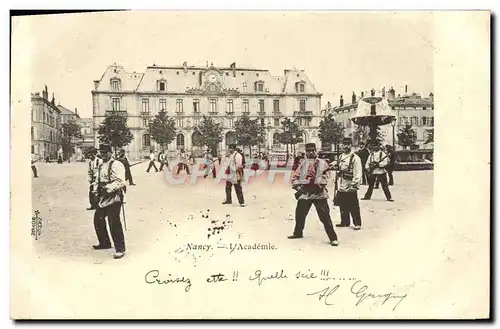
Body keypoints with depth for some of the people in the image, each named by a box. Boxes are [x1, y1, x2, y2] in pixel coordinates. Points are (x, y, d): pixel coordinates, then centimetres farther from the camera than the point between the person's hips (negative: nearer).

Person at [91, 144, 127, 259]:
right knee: (98, 218, 16)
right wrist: (96, 190, 7)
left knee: (114, 223, -12)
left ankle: (120, 249, -4)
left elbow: (120, 182, -20)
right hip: (103, 197, 9)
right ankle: (104, 243, 34)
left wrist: (108, 188, -27)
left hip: (114, 197, -9)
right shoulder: (101, 166, 17)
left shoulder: (116, 165, -10)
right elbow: (98, 180, 24)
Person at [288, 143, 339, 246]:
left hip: (319, 192, -4)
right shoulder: (303, 164, 12)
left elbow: (325, 176, -9)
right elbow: (295, 176, 13)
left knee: (325, 216, -10)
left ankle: (333, 238, -4)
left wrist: (319, 184, -24)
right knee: (299, 214, 15)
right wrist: (297, 186, -1)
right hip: (305, 192, 4)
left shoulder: (322, 163, 2)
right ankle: (298, 233, 37)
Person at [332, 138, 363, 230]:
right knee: (343, 206, 15)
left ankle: (357, 224, 7)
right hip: (341, 186, 7)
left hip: (350, 187, -7)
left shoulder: (355, 157, -11)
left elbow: (358, 173, -16)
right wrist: (336, 165, 7)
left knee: (353, 207, -2)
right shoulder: (340, 156, 13)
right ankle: (345, 222, 28)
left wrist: (354, 184, -23)